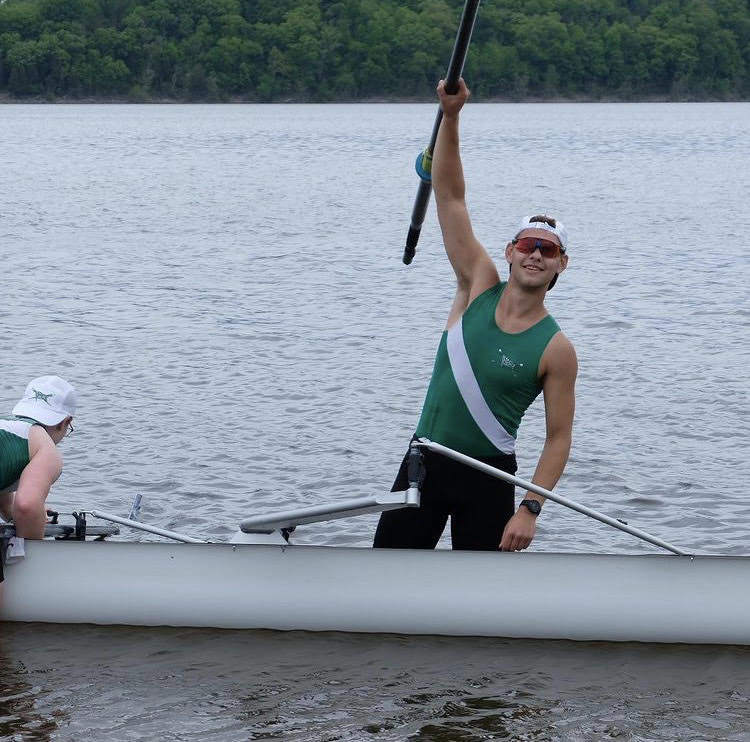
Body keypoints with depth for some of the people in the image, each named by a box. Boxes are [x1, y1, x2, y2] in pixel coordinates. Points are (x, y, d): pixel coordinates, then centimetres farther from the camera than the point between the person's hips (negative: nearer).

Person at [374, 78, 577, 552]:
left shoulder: (556, 349, -9)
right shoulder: (479, 287, 0)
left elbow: (558, 438, -8)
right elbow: (450, 196, -4)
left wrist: (531, 509, -18)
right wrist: (451, 116, -14)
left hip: (486, 478, -3)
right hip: (424, 461, 3)